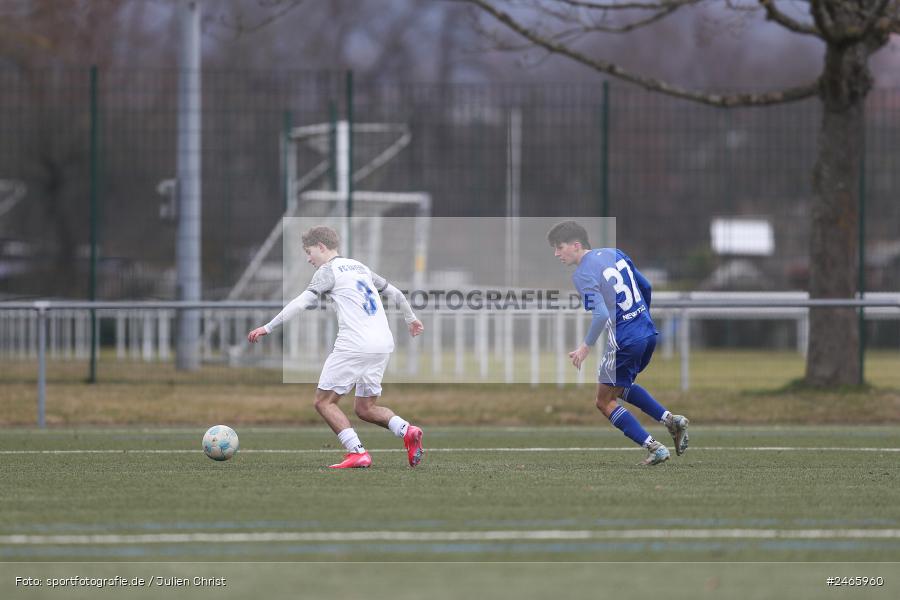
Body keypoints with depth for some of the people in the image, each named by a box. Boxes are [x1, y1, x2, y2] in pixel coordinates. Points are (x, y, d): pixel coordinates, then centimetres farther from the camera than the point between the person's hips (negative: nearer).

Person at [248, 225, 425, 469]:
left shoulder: (329, 270, 0)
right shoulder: (360, 267, 23)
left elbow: (302, 302, -12)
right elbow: (394, 292, 32)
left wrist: (268, 328, -14)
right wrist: (411, 319, 49)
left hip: (354, 346, -8)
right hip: (383, 346, 8)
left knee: (324, 401, 1)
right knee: (365, 408, 16)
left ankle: (357, 453, -12)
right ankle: (406, 430, -10)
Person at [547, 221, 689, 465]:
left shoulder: (583, 275, -15)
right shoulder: (614, 254, 9)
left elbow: (601, 314, -27)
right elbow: (646, 286, 17)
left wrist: (585, 347, -16)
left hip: (625, 342, -8)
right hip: (649, 333, 8)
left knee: (605, 402, 8)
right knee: (621, 387, 30)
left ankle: (654, 448, 1)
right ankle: (671, 420, 17)